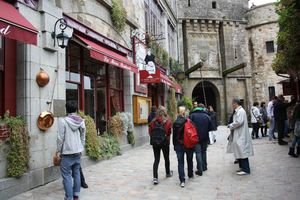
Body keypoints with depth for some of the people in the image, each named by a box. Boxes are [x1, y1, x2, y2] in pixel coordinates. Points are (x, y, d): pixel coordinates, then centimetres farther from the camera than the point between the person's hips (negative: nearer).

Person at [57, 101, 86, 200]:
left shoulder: (63, 121, -12)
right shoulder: (81, 121, 2)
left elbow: (60, 138, -11)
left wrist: (59, 151, 0)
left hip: (67, 153, -5)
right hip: (77, 152, 5)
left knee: (67, 176, 1)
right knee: (76, 173, 14)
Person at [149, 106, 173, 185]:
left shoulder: (153, 121, -5)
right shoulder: (168, 121, -11)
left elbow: (150, 132, -2)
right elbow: (169, 132, -11)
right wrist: (168, 140, 6)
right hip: (165, 142, -1)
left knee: (156, 160, 6)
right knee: (166, 158, 18)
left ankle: (155, 177, -4)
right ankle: (168, 173, 37)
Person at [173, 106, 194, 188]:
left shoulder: (175, 123, -9)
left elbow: (174, 135, -3)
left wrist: (175, 145, 7)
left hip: (179, 145, -1)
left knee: (180, 162, 3)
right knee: (189, 160, 21)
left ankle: (182, 180, -3)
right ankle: (190, 174, 37)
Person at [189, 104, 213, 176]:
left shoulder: (192, 115, -4)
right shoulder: (207, 116, 1)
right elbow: (210, 128, 1)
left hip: (196, 137, -2)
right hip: (205, 137, 2)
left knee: (198, 153, 1)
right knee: (203, 152, 18)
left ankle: (200, 170, -3)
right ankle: (204, 167, 25)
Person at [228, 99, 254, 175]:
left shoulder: (241, 111, -16)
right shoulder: (238, 111, 14)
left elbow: (239, 122, -24)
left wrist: (231, 126, -10)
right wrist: (231, 125, 5)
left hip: (241, 136, -10)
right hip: (238, 135, 10)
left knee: (242, 152, -5)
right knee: (240, 152, 15)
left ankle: (246, 170, 1)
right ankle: (242, 167, 25)